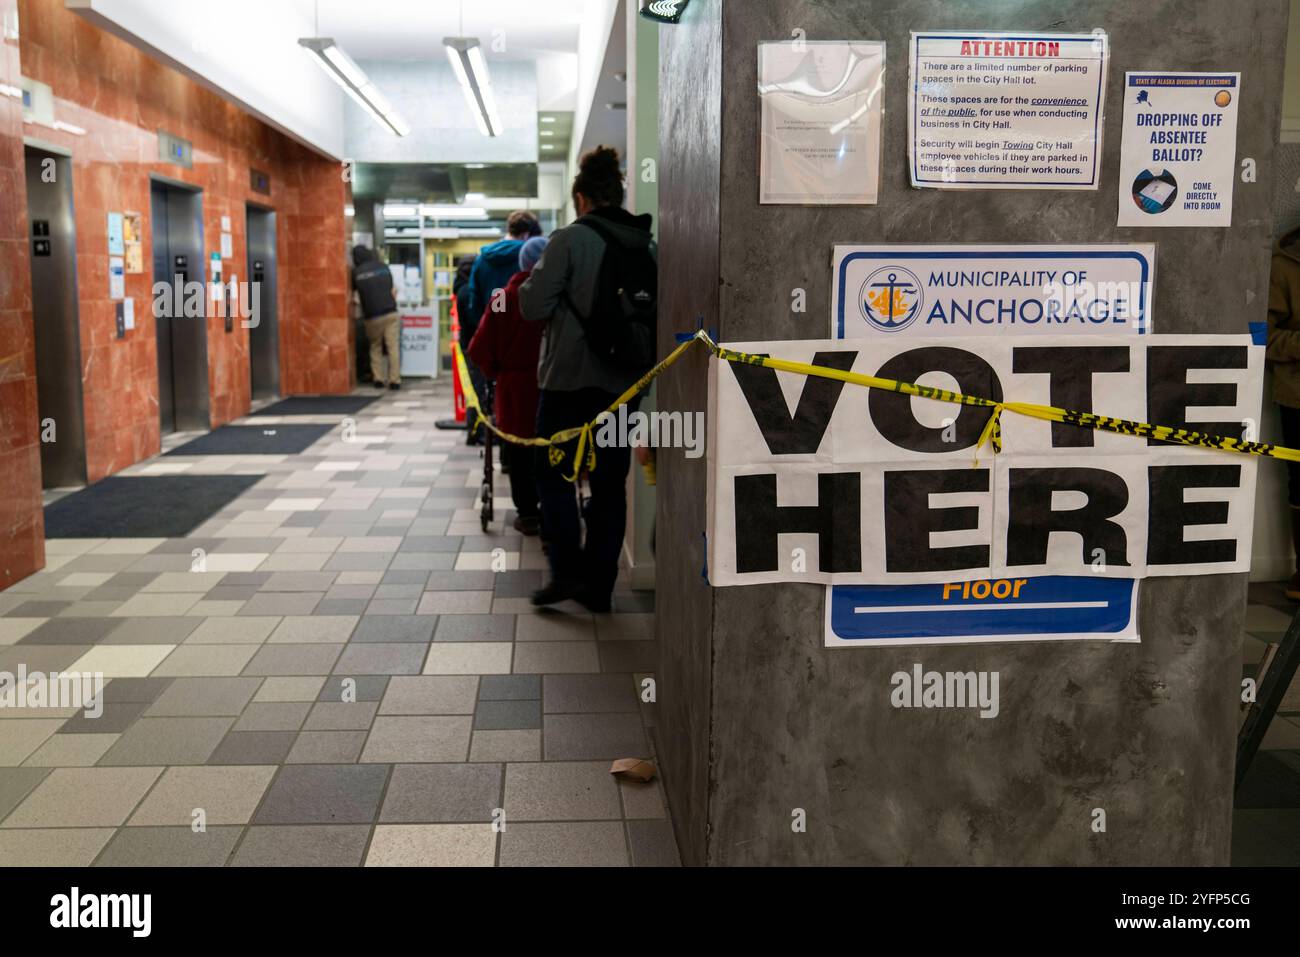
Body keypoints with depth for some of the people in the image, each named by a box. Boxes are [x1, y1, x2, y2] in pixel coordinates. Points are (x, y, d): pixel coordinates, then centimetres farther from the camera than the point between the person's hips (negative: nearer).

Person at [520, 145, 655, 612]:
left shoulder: (570, 239, -10)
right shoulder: (647, 243, 6)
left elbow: (533, 306, -10)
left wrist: (534, 280, 10)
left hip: (571, 377, -5)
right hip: (624, 382, 5)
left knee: (554, 473, 10)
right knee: (610, 482, 10)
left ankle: (567, 569, 1)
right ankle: (599, 586, 14)